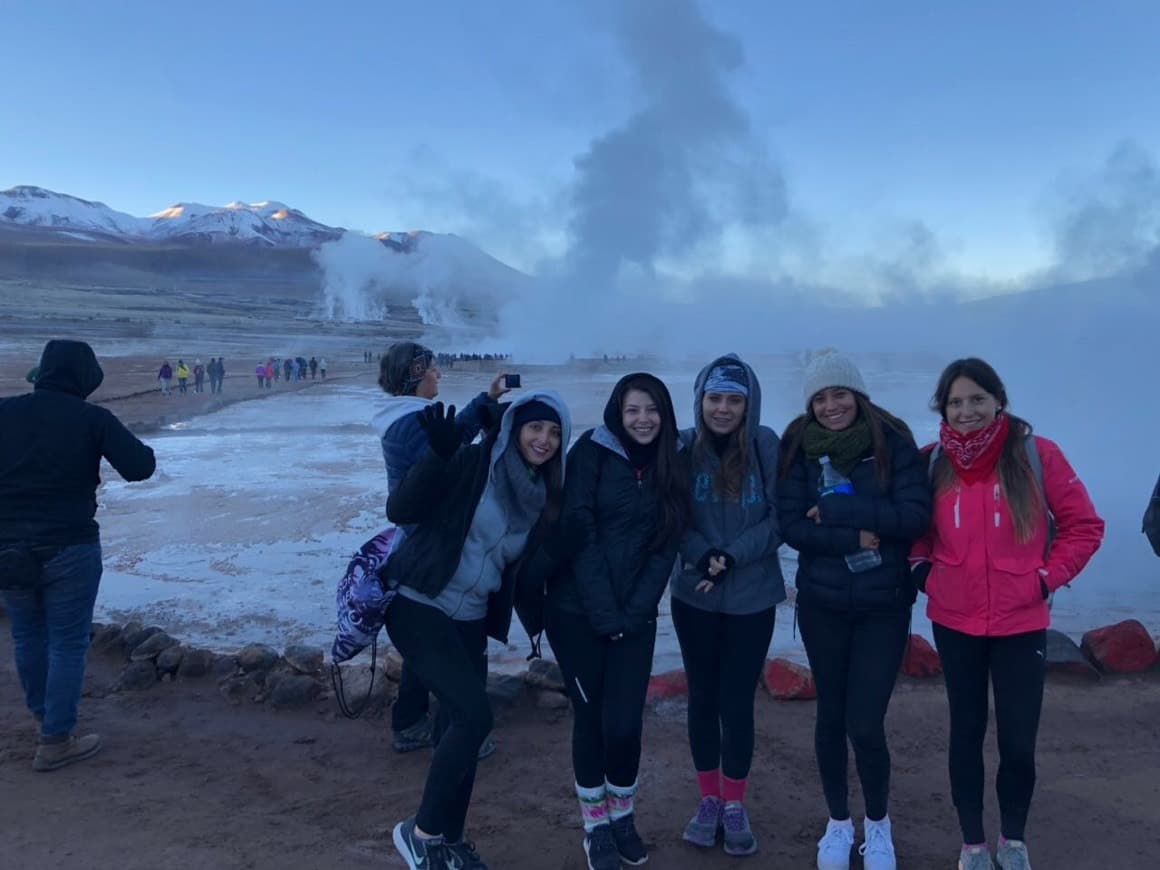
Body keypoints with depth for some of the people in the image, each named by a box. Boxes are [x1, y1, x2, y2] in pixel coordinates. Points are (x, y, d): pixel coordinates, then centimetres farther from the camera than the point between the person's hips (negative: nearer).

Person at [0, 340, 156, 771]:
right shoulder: (92, 418, -9)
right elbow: (140, 467, -14)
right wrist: (141, 450, 7)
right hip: (71, 548, -4)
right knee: (68, 642, 7)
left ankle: (44, 713, 40)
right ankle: (56, 741, 11)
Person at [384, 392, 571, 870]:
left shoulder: (543, 497, 6)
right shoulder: (471, 463, -13)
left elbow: (525, 574, 13)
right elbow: (399, 510, -21)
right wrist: (439, 454, -32)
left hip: (469, 619, 7)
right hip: (417, 606, -6)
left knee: (464, 722, 9)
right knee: (474, 716, -15)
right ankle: (422, 830, 5)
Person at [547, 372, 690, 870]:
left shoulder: (674, 465, 4)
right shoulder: (592, 452, -7)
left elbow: (666, 546, 1)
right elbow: (579, 532, -11)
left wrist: (631, 613, -8)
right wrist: (603, 612, -15)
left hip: (635, 616, 2)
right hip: (576, 611, -2)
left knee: (624, 723, -3)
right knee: (591, 717, 6)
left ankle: (622, 816, 24)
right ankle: (595, 826, 26)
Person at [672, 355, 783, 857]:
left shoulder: (766, 446, -9)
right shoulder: (684, 446, -6)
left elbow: (781, 516, -8)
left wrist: (734, 557, -19)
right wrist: (702, 555, -19)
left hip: (752, 598, -1)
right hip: (693, 595, 1)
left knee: (737, 700, 6)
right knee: (702, 696, 12)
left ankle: (735, 804, 26)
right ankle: (709, 798, 30)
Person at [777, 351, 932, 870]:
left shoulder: (893, 443, -8)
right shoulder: (799, 448, -4)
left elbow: (916, 516, -16)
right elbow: (790, 526, -9)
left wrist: (839, 509, -20)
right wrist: (855, 537, -20)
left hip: (884, 606, -2)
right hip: (822, 604, 2)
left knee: (865, 724, -2)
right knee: (830, 715, 13)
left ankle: (878, 824, 27)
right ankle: (838, 822, 36)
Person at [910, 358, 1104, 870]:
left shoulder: (1037, 455, -8)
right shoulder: (935, 462, -2)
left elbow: (1084, 527, -1)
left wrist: (1047, 579, -7)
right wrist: (922, 570, -1)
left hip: (1021, 623, -2)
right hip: (954, 622, 2)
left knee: (1018, 741, 3)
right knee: (966, 731, 13)